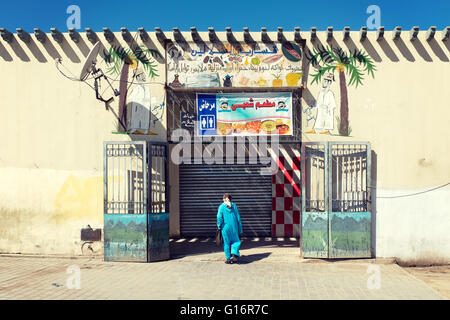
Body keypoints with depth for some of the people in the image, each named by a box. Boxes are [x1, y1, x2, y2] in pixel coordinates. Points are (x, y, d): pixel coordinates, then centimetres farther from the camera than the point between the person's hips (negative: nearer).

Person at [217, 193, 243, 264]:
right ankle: (234, 255, -4)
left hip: (225, 227, -1)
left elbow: (219, 217, -12)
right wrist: (240, 229, 10)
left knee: (226, 243, 8)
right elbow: (238, 217, 4)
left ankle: (228, 258, 11)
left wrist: (219, 226, 3)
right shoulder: (234, 206, 2)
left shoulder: (221, 207, -6)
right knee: (235, 241, 14)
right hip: (234, 227, 2)